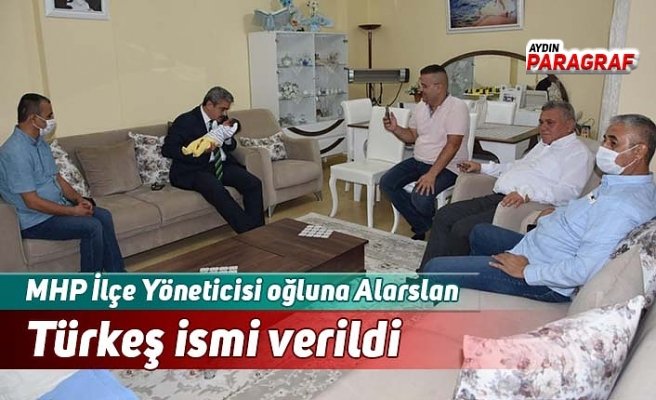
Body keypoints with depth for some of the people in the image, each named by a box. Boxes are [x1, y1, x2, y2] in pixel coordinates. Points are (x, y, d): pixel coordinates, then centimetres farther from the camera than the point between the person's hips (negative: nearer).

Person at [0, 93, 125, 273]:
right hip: (35, 220, -9)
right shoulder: (15, 152, -23)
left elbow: (57, 178, 14)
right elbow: (32, 202, -24)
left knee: (103, 216, -6)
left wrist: (79, 199, -3)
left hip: (57, 206, 9)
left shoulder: (40, 142, 7)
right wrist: (73, 211, -19)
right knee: (92, 227, -22)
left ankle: (117, 275, 0)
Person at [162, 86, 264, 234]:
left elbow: (231, 147, 22)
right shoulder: (185, 121, -5)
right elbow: (167, 149, -11)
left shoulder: (222, 119, 13)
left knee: (254, 183, -19)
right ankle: (248, 232, -32)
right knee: (217, 191, -36)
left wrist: (227, 136, -3)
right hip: (194, 170, -6)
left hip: (222, 165, 6)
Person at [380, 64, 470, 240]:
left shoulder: (457, 107, -15)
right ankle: (422, 227, 1)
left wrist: (431, 174, -30)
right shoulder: (421, 106, 9)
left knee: (420, 196, -31)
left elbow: (452, 145, -23)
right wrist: (395, 129, -5)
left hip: (447, 166, -8)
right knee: (387, 182, -7)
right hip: (419, 161, 8)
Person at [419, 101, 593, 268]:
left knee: (462, 229, -26)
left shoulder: (578, 152, 0)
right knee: (444, 215, -7)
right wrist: (482, 167, 33)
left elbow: (569, 190, -16)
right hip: (498, 198, 9)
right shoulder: (543, 144, 28)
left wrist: (527, 194, -30)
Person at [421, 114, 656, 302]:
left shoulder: (622, 205, -28)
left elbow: (584, 270, -33)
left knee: (435, 270, -13)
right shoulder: (626, 183, 4)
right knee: (480, 233, 32)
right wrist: (559, 214, 8)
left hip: (547, 284, -11)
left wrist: (527, 271, -22)